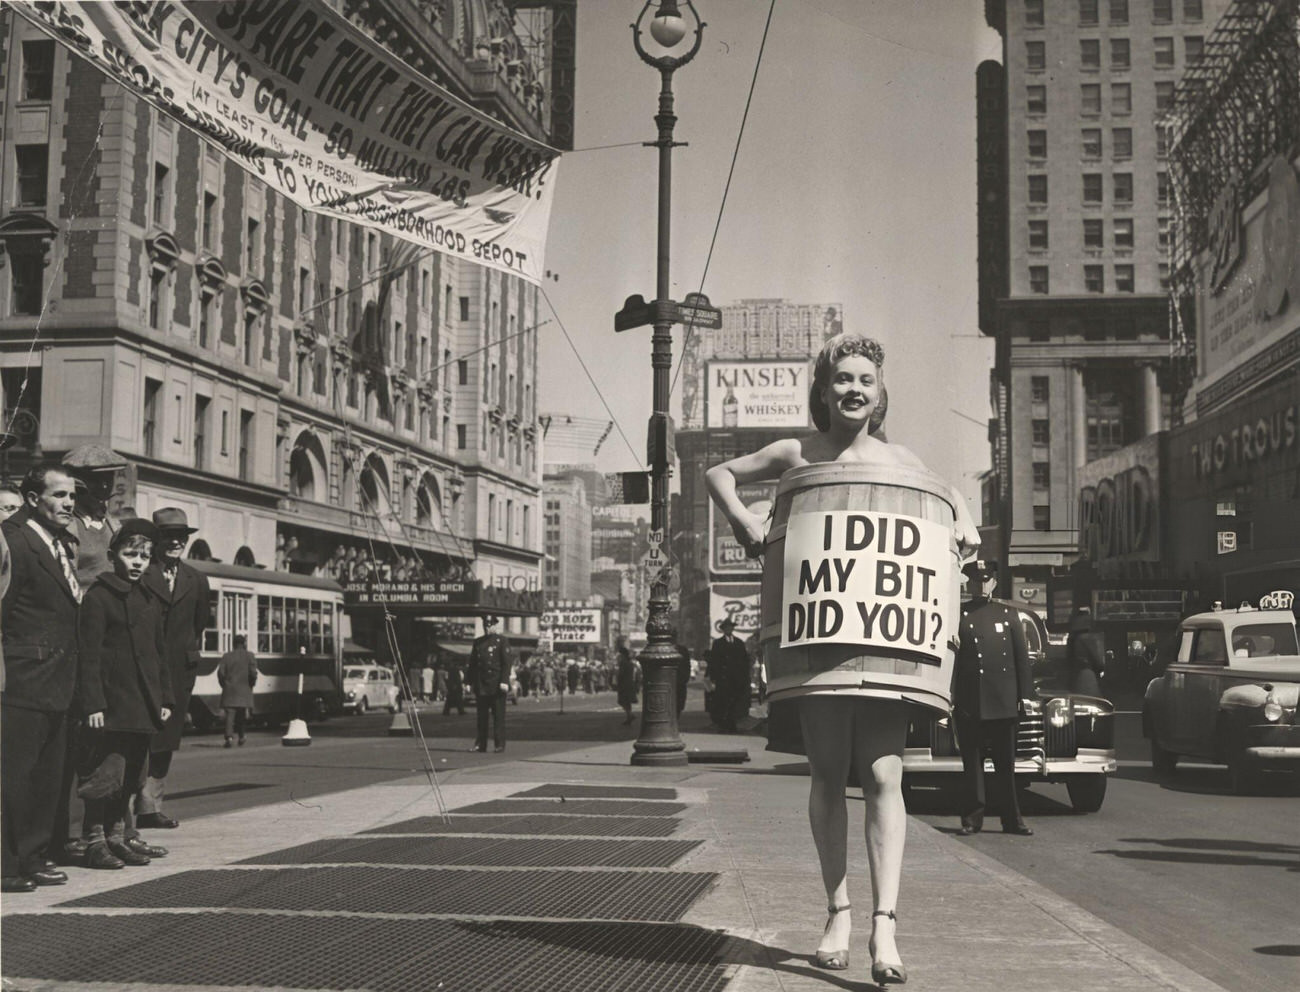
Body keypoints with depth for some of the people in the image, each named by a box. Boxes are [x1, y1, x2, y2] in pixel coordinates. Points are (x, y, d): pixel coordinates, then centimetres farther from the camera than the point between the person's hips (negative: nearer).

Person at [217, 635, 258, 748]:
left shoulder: (226, 656, 5)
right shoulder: (249, 656, 1)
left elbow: (220, 672, -3)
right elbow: (253, 673, -9)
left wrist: (224, 685, 9)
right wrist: (251, 684, 7)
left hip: (229, 689, 0)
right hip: (244, 691, 0)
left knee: (230, 714, -5)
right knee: (242, 715, 14)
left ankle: (229, 736, -22)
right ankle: (241, 738, 20)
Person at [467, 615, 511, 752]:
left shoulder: (501, 641, 0)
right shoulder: (478, 642, 14)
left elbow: (506, 662, -6)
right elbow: (472, 663, 16)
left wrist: (504, 682, -14)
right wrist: (472, 682, 10)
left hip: (496, 685, -4)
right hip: (481, 685, 4)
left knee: (498, 715, -3)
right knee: (482, 716, 6)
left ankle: (500, 744, 0)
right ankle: (480, 744, 11)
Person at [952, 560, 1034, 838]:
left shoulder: (1007, 615, 10)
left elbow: (1022, 657, 9)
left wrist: (1025, 695, 4)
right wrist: (949, 695, -6)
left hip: (1003, 702, 1)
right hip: (968, 703, -1)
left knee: (1005, 763, 6)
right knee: (972, 763, 4)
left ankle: (1012, 819, 11)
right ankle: (972, 818, 9)